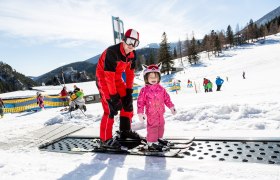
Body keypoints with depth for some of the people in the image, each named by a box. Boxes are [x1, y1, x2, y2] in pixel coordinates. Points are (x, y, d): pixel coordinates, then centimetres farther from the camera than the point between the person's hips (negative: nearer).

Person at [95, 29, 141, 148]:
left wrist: (129, 90, -3)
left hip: (117, 78, 8)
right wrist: (113, 96, -26)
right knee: (111, 108, -15)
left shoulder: (132, 54, -6)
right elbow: (109, 76, -30)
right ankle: (106, 139, -1)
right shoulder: (112, 52, -29)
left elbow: (130, 72, 2)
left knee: (127, 102, 6)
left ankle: (125, 131, 21)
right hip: (103, 77, -8)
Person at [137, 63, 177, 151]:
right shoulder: (144, 90, -12)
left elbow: (166, 98, 11)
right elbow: (140, 102, -11)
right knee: (152, 127, -1)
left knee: (161, 126, 19)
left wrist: (171, 107, 12)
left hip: (160, 113, 6)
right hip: (151, 114, -6)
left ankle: (158, 138, 40)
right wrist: (140, 113, -15)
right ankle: (151, 142, 14)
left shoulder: (161, 89, 2)